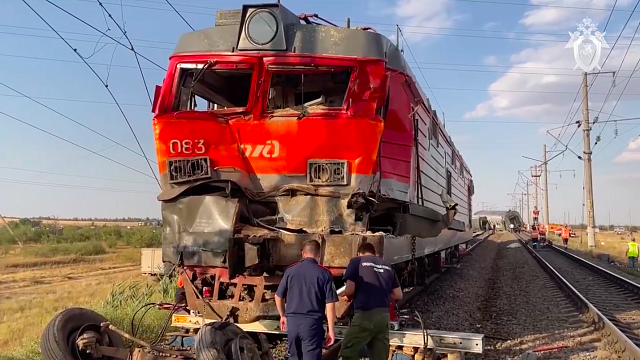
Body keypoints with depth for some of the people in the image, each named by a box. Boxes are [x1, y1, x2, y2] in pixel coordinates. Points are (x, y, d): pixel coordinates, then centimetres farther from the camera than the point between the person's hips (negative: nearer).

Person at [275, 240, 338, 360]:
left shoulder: (290, 270, 4)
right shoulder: (324, 273, -5)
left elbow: (278, 296, 12)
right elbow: (330, 304, -8)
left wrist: (283, 316, 27)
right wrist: (330, 329, -2)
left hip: (292, 321, 4)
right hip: (312, 322, -3)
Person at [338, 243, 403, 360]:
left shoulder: (357, 261, 2)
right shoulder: (387, 266, 18)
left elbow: (349, 290, -7)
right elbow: (398, 295, 17)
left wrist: (349, 297, 14)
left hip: (365, 315, -6)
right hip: (384, 316, 6)